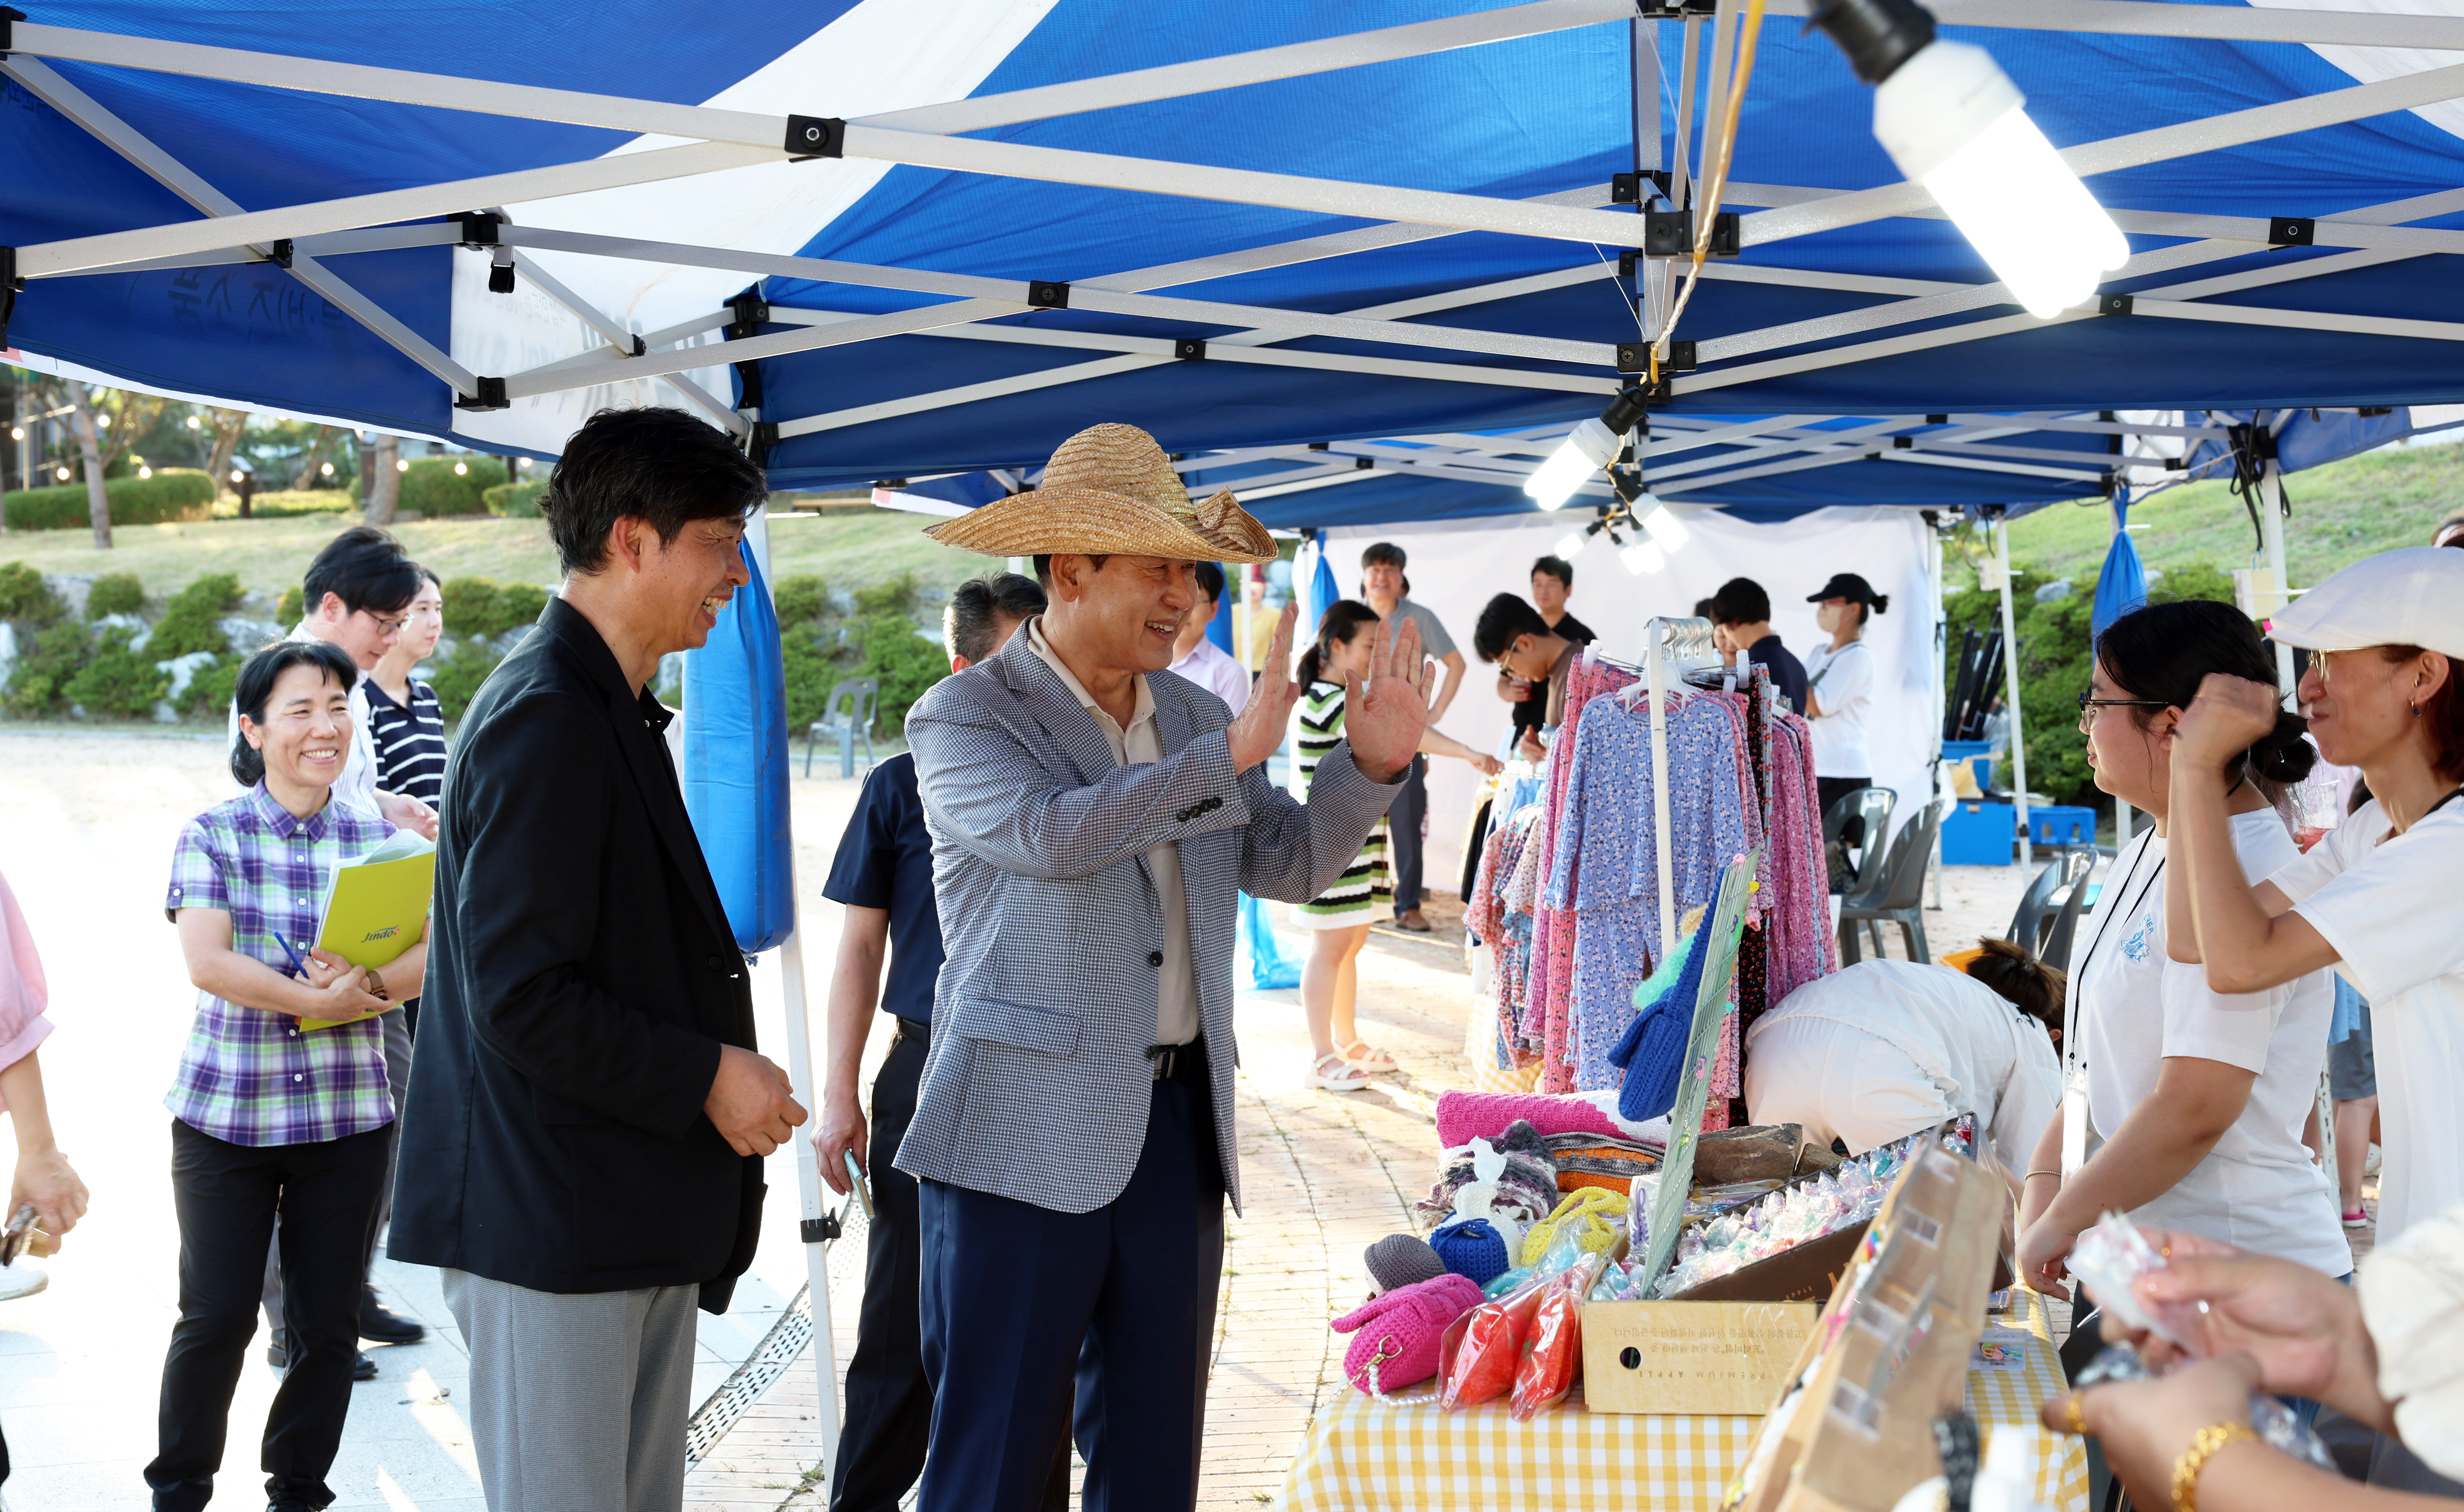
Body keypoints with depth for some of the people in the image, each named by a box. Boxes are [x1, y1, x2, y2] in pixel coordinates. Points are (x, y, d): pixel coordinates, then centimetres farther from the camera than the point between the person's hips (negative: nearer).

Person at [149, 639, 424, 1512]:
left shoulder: (379, 839, 5)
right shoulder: (213, 836, -2)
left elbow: (427, 955, -2)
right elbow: (206, 964, -13)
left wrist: (366, 984, -21)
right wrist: (316, 999, -20)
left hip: (349, 1113, 2)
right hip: (226, 1112, -2)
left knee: (328, 1323, 8)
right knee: (216, 1316, 2)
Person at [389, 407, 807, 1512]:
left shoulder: (611, 712, 16)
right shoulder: (544, 718, -16)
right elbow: (520, 998, -22)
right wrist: (705, 1077, -15)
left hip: (639, 1218, 10)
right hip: (549, 1225, -10)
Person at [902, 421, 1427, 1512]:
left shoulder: (1198, 719, 12)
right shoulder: (964, 718, -6)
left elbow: (1291, 864, 13)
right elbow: (1052, 834, -24)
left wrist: (1371, 766, -3)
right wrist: (1227, 755, -28)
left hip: (1178, 1129, 6)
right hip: (1026, 1140, -6)